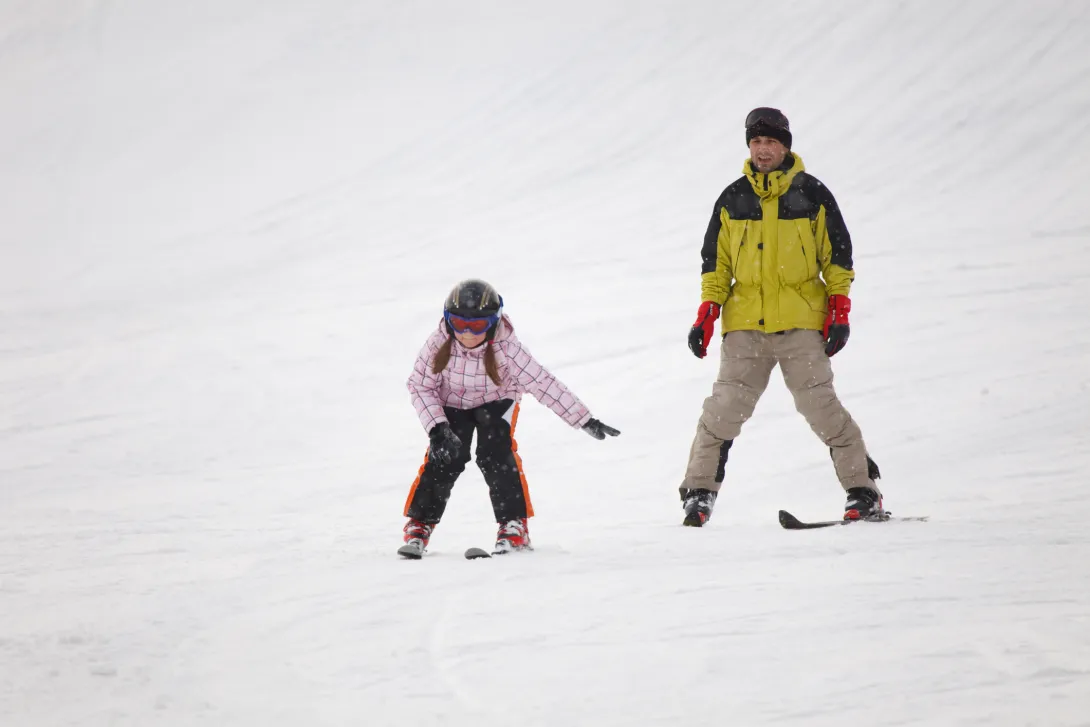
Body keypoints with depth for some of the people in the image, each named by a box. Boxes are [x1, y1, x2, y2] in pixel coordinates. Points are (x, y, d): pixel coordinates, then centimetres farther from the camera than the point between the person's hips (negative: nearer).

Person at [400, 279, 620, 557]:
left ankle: (514, 526, -16)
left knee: (496, 454, -24)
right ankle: (419, 524, -3)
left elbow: (543, 383, -29)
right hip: (452, 406, 1)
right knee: (445, 456, -18)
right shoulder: (438, 345, -28)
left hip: (496, 402, -1)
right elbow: (420, 386, -18)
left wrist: (585, 420, -27)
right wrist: (437, 429, -30)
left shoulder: (506, 349, -32)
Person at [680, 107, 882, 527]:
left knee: (820, 405, -8)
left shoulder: (812, 195, 4)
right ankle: (698, 492, 5)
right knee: (725, 408, -6)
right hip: (745, 323, 2)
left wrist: (840, 311, 1)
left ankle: (863, 491, 0)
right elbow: (716, 262, 14)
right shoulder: (732, 200, 10)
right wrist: (706, 314, 6)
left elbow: (838, 256, 8)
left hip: (801, 322, -2)